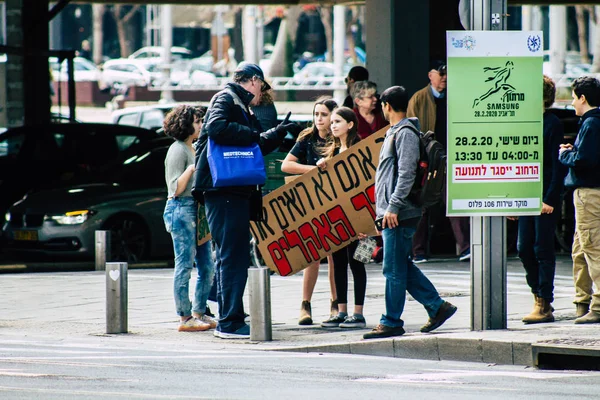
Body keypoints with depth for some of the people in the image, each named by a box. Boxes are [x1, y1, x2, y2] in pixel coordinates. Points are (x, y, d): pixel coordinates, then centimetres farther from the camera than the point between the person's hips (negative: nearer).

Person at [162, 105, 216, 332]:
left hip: (196, 211, 10)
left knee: (207, 267, 9)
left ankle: (199, 314, 15)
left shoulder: (192, 149, 19)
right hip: (181, 209, -10)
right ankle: (185, 318, -5)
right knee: (184, 266, -7)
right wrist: (191, 169, -24)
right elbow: (176, 188, -14)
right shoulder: (178, 150, -9)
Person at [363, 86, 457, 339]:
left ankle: (391, 322, -1)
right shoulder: (393, 132, 18)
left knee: (394, 269, -5)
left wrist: (393, 206, -23)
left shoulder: (405, 133, -12)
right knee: (401, 267, 12)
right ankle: (437, 307, 16)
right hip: (390, 213, 10)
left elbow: (407, 173, -20)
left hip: (400, 214, -10)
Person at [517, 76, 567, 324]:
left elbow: (559, 165, -13)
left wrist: (550, 199, -17)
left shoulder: (553, 125, -10)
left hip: (546, 198, -7)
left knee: (543, 250, -4)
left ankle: (544, 305, 1)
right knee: (524, 249, 7)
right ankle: (540, 297, 18)